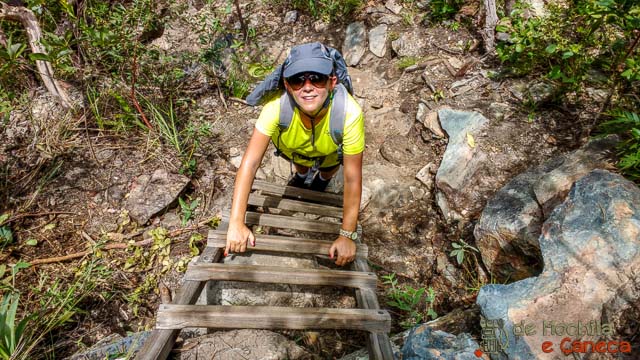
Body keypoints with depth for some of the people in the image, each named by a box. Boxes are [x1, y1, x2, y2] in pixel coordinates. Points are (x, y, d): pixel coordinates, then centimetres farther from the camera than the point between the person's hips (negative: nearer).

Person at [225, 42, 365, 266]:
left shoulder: (349, 113, -47)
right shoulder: (277, 106, -45)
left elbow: (352, 179, -39)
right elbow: (250, 163, -41)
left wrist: (347, 235, -34)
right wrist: (236, 224, -43)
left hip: (330, 151, -1)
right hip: (294, 148, 1)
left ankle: (322, 180, 47)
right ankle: (302, 175, 61)